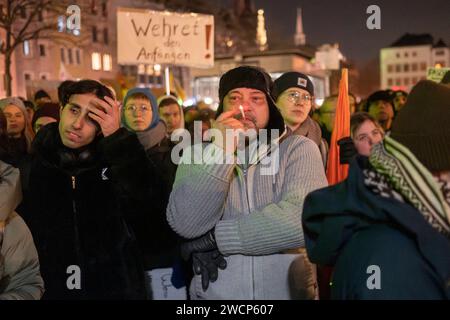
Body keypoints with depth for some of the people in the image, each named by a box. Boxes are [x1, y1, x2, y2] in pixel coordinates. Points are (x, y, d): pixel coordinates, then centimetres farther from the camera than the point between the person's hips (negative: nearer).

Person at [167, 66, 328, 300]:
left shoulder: (299, 149, -6)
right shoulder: (198, 155, 0)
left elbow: (305, 217, -22)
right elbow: (185, 224, -14)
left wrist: (216, 237, -16)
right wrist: (221, 150, -22)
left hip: (289, 291, -1)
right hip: (214, 293, 1)